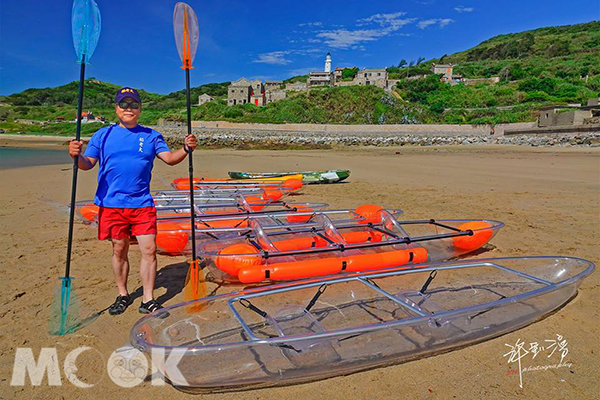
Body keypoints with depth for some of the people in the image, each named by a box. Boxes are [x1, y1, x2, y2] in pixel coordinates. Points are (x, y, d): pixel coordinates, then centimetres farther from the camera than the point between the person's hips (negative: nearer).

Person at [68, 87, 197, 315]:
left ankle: (148, 300, 8)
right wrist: (77, 155, -19)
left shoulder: (151, 136, 9)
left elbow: (170, 159, -1)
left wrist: (186, 149, -19)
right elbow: (88, 164, 3)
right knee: (119, 251, 10)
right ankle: (123, 295, 27)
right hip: (112, 203, 0)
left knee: (149, 250, -3)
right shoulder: (103, 135, 8)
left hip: (142, 204, 0)